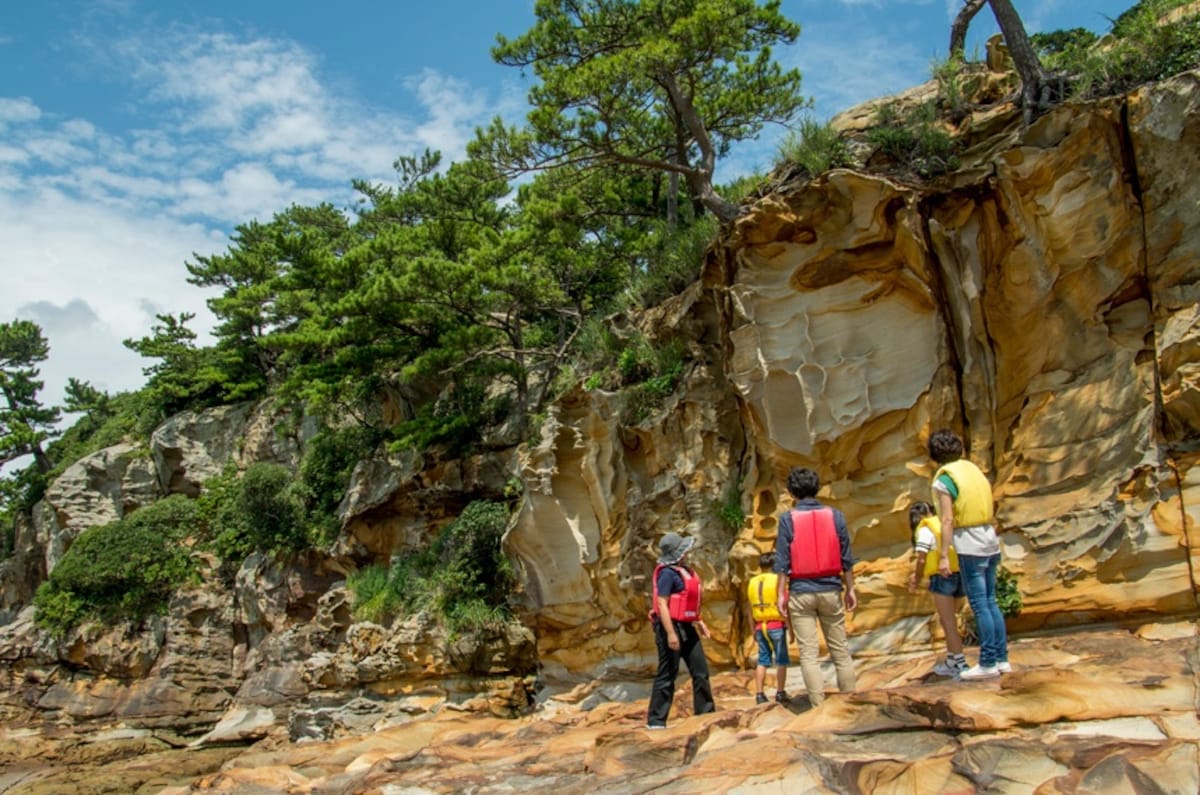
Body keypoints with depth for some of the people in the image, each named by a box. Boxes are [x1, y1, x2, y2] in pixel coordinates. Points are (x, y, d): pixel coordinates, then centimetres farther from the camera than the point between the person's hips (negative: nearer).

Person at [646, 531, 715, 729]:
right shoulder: (667, 573, -17)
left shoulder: (682, 570, 13)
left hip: (686, 627, 10)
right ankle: (655, 720, 5)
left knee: (700, 670, 13)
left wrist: (698, 621, 23)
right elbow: (662, 604, -22)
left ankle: (706, 713, 24)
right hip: (671, 626, -10)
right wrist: (670, 633, -25)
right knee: (667, 675, -3)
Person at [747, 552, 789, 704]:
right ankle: (780, 693, 0)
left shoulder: (752, 582, 8)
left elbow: (751, 609, 10)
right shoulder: (777, 580, -7)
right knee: (781, 660, 3)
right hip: (776, 625, -5)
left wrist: (753, 631, 16)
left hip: (760, 626, 5)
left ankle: (759, 694, 4)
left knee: (762, 661, 7)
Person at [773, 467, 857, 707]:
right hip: (831, 590, 2)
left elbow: (783, 561, -6)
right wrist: (850, 589, 12)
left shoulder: (787, 518, -4)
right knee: (841, 650, 11)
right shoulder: (835, 515, 2)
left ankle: (819, 706, 0)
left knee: (808, 654, 1)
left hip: (801, 592, -2)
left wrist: (781, 594, -1)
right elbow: (846, 558, 4)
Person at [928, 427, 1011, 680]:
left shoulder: (943, 479, -10)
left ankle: (988, 664, 3)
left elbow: (947, 520, -15)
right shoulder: (973, 469, 11)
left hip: (969, 545, -7)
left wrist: (943, 556, -12)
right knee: (991, 602, 14)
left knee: (979, 605, -2)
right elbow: (986, 507, 12)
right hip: (990, 539, 7)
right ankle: (1002, 658, 19)